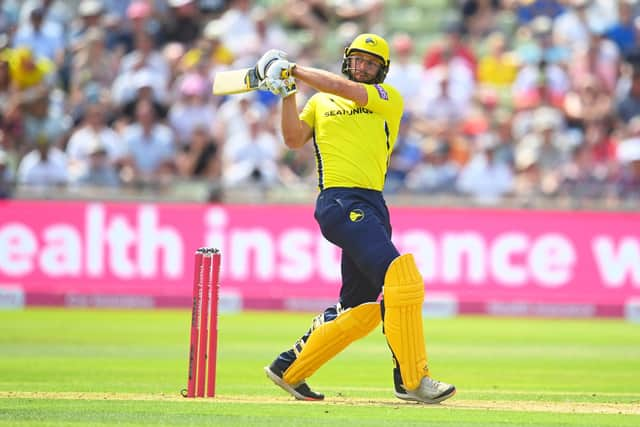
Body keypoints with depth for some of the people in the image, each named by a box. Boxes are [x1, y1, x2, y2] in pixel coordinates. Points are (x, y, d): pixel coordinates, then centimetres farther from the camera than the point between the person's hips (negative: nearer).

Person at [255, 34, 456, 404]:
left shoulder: (389, 99, 13)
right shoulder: (320, 103, 14)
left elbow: (344, 89, -1)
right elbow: (295, 140, 3)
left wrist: (292, 70, 3)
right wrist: (287, 93, -2)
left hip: (373, 207, 5)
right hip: (341, 202, -5)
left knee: (359, 308, 9)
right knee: (401, 277, -21)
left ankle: (289, 369, 22)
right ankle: (413, 379, -18)